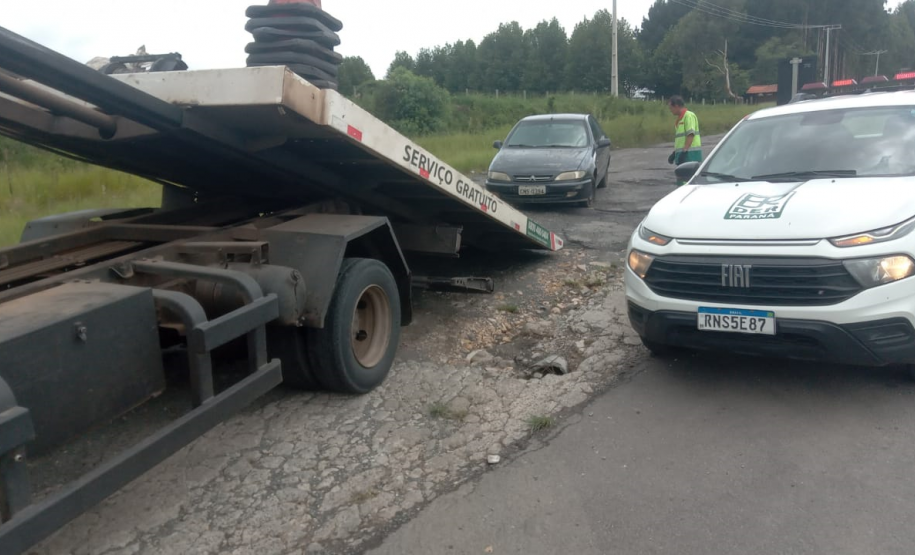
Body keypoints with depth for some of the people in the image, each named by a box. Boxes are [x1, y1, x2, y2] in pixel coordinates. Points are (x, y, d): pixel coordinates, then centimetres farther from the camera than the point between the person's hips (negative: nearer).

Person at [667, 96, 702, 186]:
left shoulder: (689, 116, -10)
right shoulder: (680, 118, 20)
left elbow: (690, 135, -19)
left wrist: (684, 151, -24)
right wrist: (674, 153, 23)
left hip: (690, 153, -10)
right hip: (683, 153, 10)